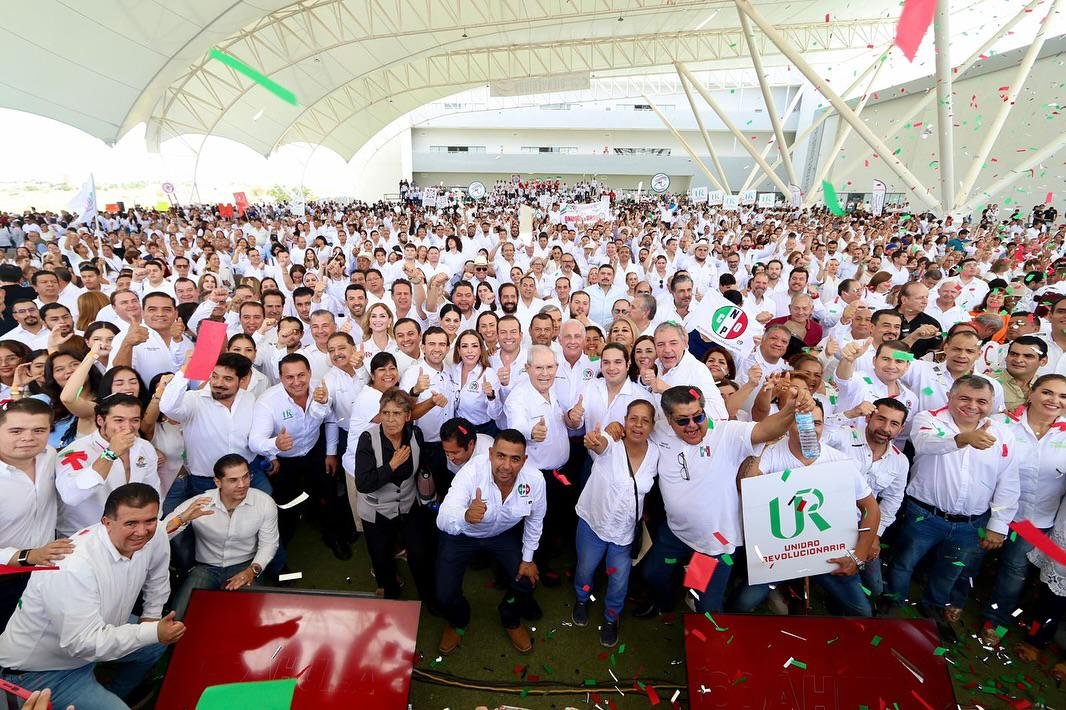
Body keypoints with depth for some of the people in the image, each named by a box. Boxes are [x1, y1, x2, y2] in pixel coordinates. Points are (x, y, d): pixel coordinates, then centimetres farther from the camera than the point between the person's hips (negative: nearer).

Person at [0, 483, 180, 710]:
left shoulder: (155, 537, -16)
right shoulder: (74, 568, -36)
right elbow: (83, 644, -34)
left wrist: (151, 617, 4)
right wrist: (152, 632, -32)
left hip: (98, 631, 8)